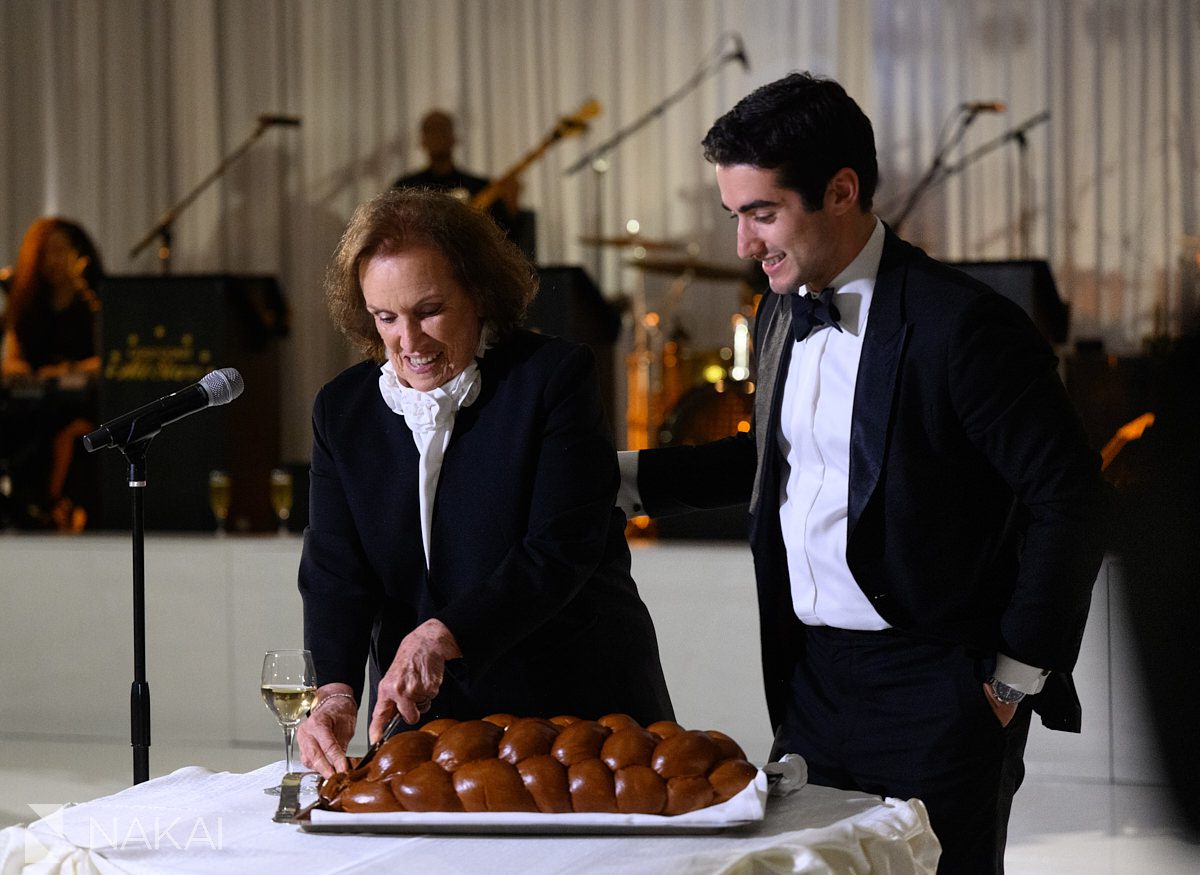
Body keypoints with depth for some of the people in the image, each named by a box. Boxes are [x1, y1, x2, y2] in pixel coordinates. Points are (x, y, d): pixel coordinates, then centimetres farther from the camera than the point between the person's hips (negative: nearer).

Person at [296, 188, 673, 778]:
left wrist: (441, 636, -27)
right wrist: (334, 692, -20)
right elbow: (334, 571, -1)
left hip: (577, 705, -3)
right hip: (423, 719, 3)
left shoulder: (555, 376, -6)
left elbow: (560, 552, -15)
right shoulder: (342, 409, 7)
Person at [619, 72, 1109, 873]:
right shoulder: (783, 315, 9)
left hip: (930, 689, -7)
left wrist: (1015, 678, -11)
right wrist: (624, 478, 15)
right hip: (810, 680, 7)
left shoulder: (959, 323, -16)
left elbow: (1070, 498, -14)